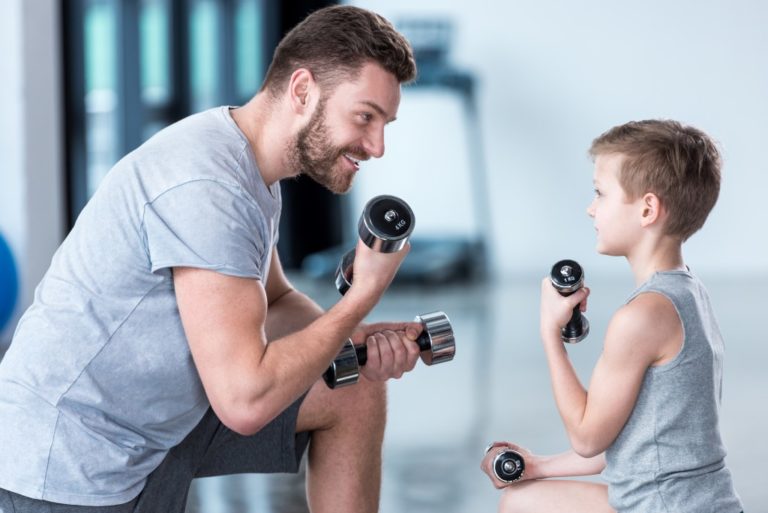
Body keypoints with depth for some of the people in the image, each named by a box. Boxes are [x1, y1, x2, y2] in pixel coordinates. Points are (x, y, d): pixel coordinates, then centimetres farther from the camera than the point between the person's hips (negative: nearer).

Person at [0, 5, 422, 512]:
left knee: (356, 390, 8)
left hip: (158, 415, 10)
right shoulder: (205, 185, -26)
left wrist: (357, 337, -4)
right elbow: (245, 402, -28)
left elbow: (274, 304, 16)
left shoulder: (251, 167, 5)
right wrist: (365, 292, -18)